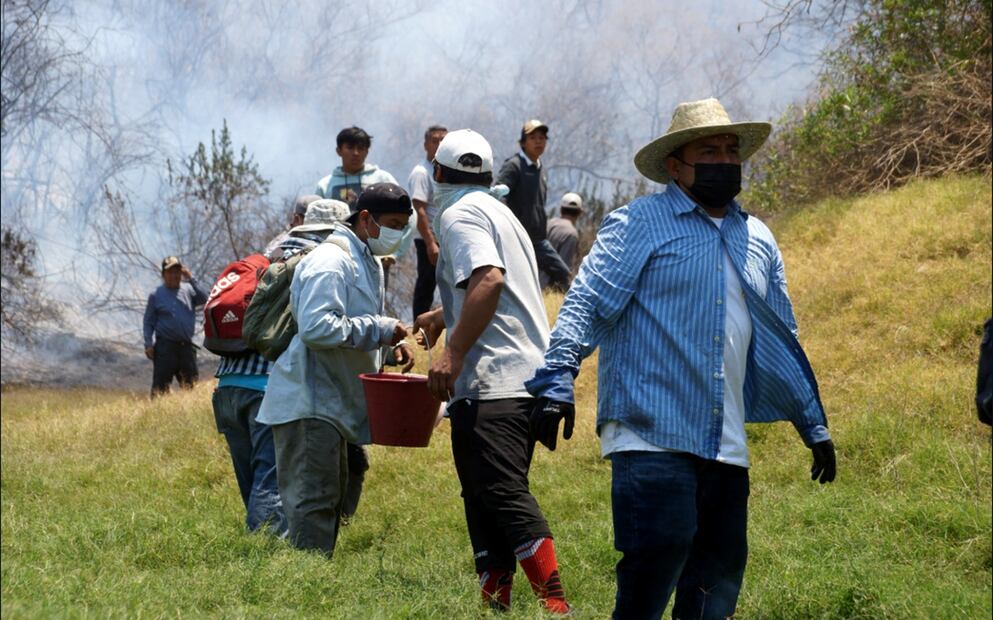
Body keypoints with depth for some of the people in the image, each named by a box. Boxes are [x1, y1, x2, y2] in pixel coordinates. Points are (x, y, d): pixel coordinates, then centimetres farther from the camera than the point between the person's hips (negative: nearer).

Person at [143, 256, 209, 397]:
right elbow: (148, 322, 4)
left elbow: (204, 299, -9)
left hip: (186, 345, 3)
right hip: (165, 346, -3)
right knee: (161, 386, -7)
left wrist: (191, 278, -10)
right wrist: (148, 344, -7)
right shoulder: (156, 295, 4)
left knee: (192, 384, 5)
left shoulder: (189, 289, 9)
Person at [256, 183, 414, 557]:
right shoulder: (331, 261, -16)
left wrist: (391, 342, 7)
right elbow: (316, 328, -28)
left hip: (334, 402, 11)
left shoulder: (368, 264, 18)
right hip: (309, 403, -11)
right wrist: (379, 330, -21)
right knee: (313, 503, -13)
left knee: (331, 500, 15)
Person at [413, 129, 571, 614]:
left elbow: (489, 280, -22)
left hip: (490, 379, -10)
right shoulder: (500, 213, 26)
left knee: (502, 492, -18)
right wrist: (445, 316, 56)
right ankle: (495, 601, 14)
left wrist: (454, 352, -23)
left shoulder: (459, 214, -4)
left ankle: (554, 603, -28)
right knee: (486, 497, 13)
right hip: (527, 376, 10)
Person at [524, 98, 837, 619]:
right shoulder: (639, 223, 0)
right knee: (660, 548, -19)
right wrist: (556, 382, -21)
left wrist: (814, 427, 26)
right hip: (651, 434, -6)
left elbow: (782, 341, 26)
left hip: (726, 447, 6)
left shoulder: (757, 240, 19)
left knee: (721, 568, 5)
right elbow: (585, 303, -8)